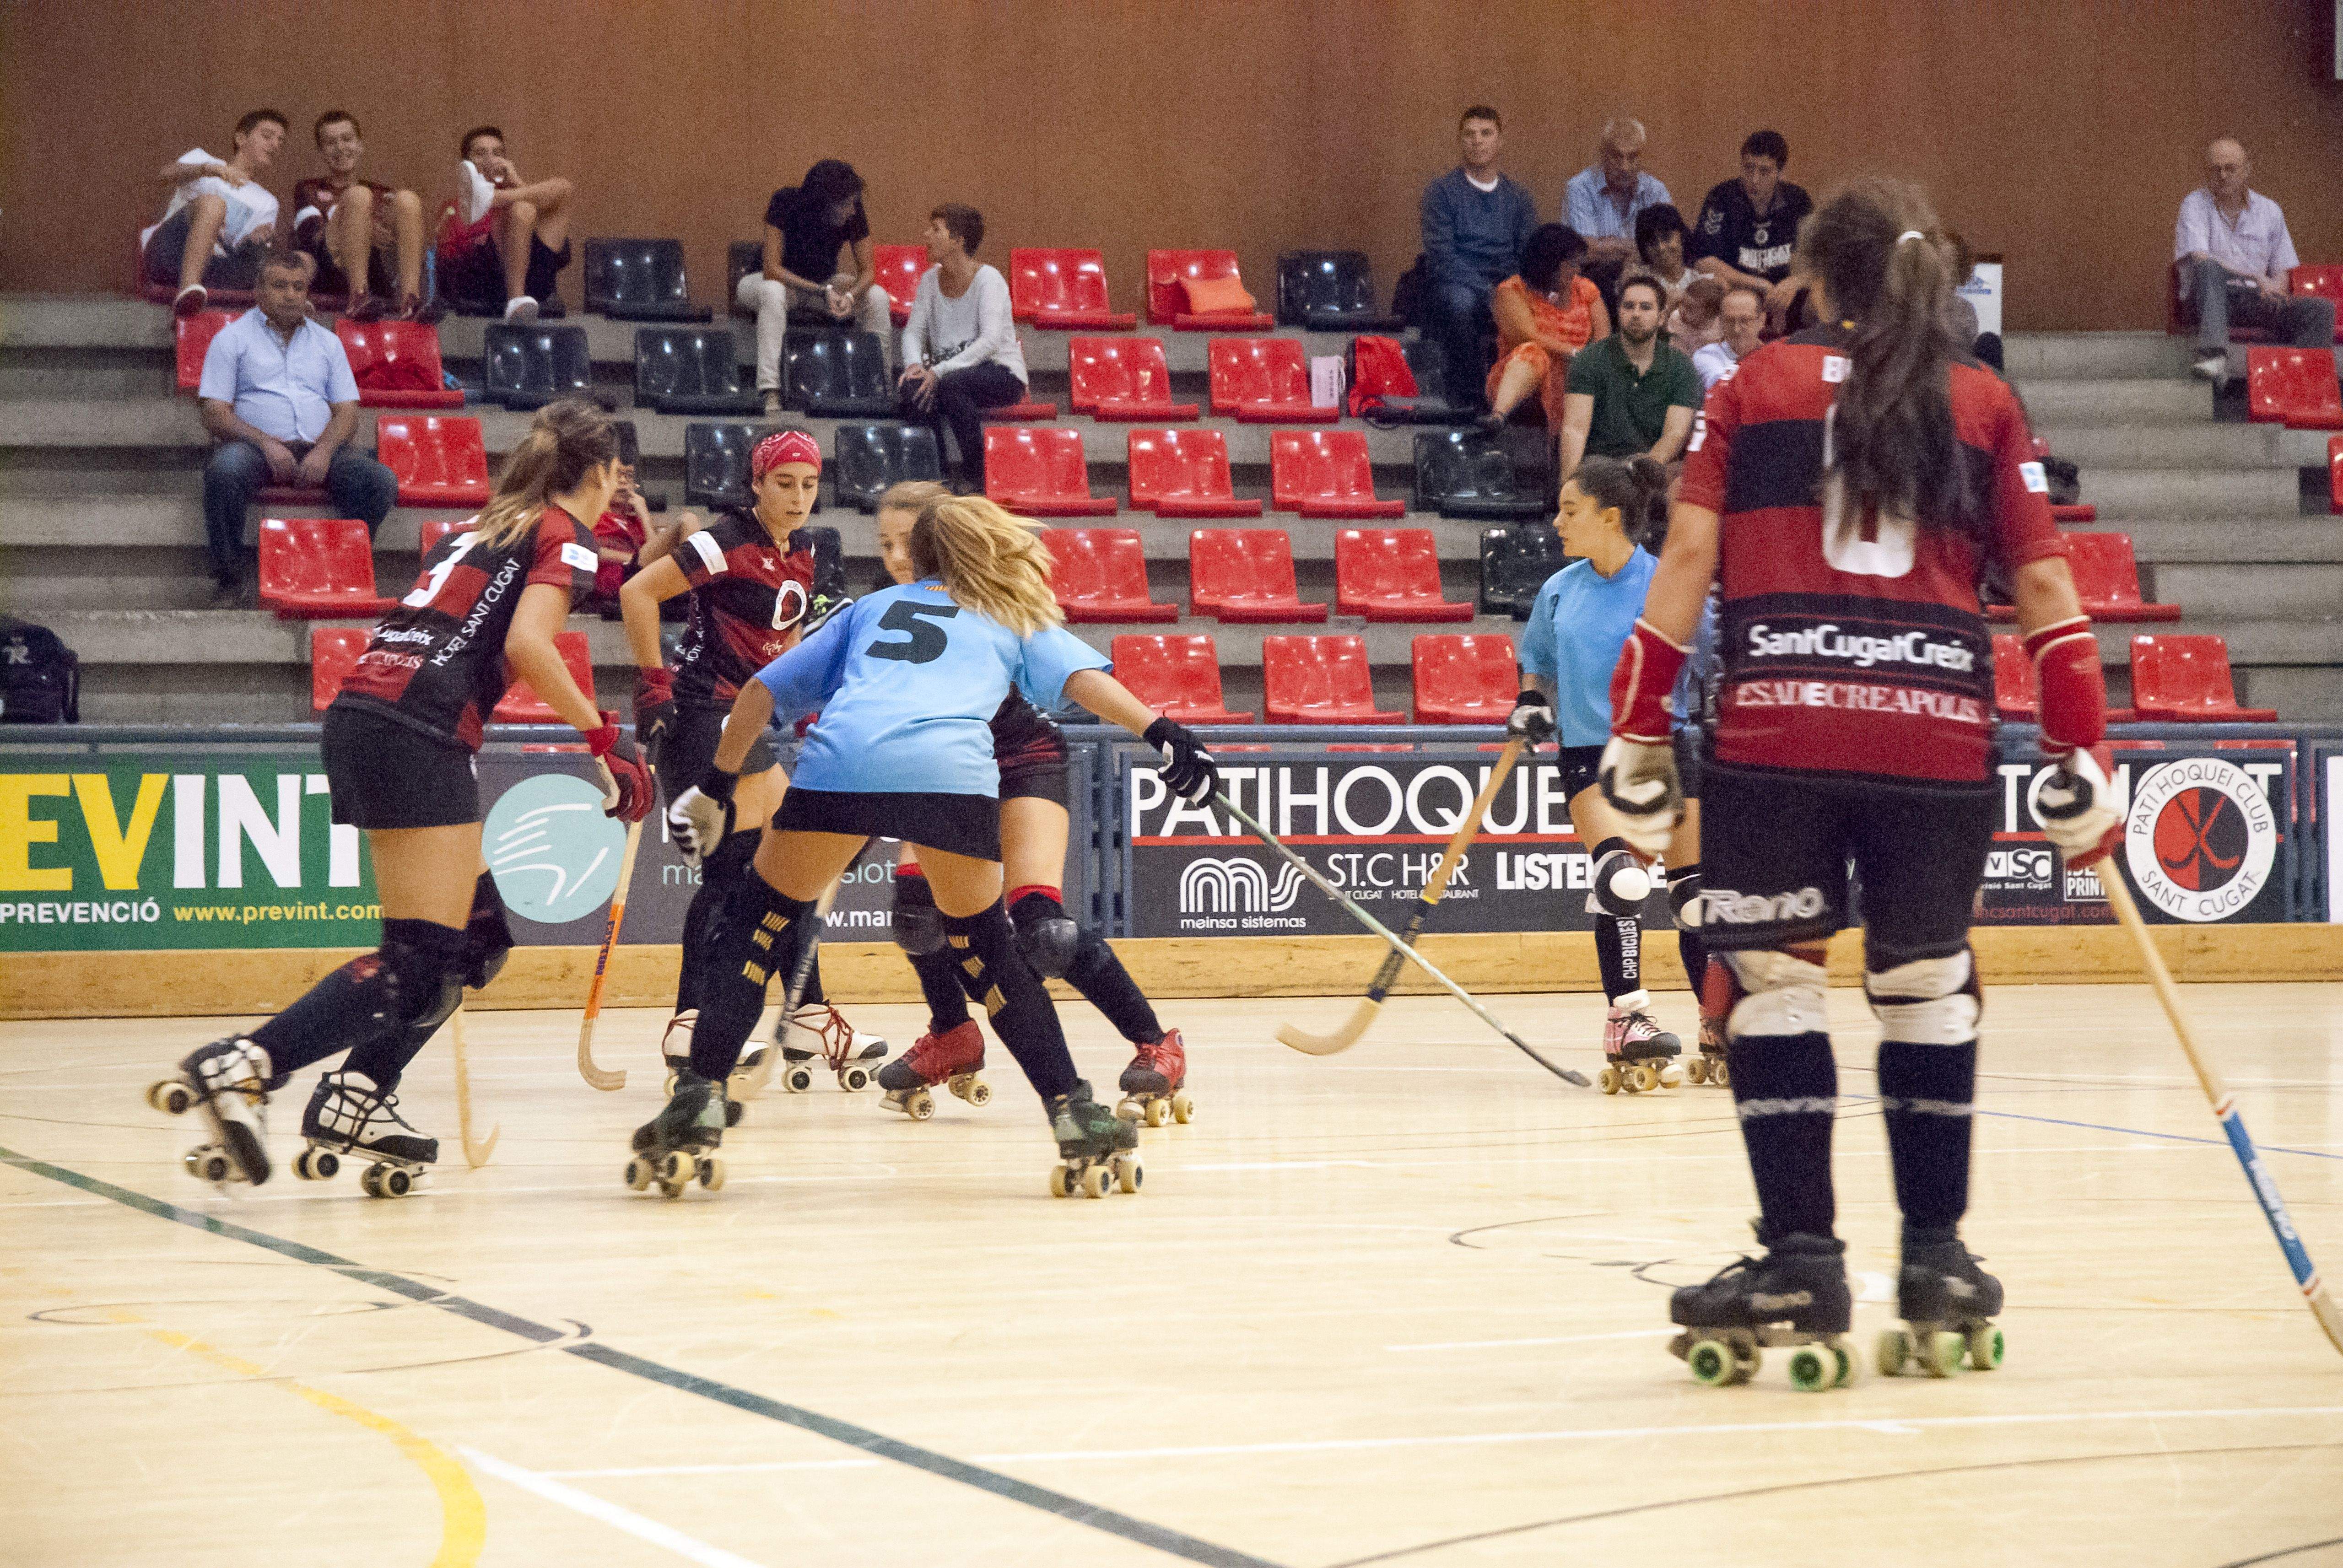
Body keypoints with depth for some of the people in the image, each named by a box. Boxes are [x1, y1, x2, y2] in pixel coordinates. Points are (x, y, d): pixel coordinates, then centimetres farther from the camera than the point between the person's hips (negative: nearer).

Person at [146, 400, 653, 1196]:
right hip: (418, 734, -9)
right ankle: (244, 1065, -23)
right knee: (421, 959, -9)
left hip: (357, 717, 9)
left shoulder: (482, 525, 26)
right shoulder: (565, 535, 3)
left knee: (480, 935, 15)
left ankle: (356, 1100, 6)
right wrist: (602, 735, -6)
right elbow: (527, 644, -14)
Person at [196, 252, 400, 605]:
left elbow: (347, 413, 13)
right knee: (224, 471, -38)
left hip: (318, 447, 3)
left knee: (382, 482, -24)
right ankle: (229, 580, -25)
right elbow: (215, 416, 1)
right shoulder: (233, 338, 11)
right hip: (256, 444, -3)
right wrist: (267, 443, -16)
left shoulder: (327, 342, 22)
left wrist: (324, 451, -10)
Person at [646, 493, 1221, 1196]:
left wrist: (716, 787, 39)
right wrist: (1162, 735, 2)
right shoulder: (1015, 621, 32)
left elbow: (762, 693, 33)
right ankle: (1075, 1114, 11)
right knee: (984, 947, 19)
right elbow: (1084, 678, 13)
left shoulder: (871, 608, 37)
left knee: (759, 923, 15)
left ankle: (696, 1103, 4)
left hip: (841, 761, 0)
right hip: (953, 770, 0)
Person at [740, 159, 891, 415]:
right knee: (773, 293, -40)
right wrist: (823, 292, -34)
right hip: (781, 281, -4)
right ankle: (771, 393, -44)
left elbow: (867, 272, -11)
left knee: (878, 297, -21)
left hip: (825, 285, 4)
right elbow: (772, 269, -28)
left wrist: (850, 295, -34)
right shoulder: (785, 204, -27)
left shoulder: (854, 215, -16)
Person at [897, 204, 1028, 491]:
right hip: (950, 372, 5)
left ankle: (975, 473, -21)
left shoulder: (988, 279, -12)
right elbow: (913, 331, 6)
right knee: (910, 390, -28)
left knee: (950, 384, -37)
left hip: (1002, 373, -5)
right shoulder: (931, 279, 7)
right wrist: (914, 364, -18)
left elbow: (990, 340, -23)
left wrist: (940, 371, -30)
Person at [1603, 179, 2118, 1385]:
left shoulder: (1759, 386, 11)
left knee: (1774, 978, 5)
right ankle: (1938, 1264, 16)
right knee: (1926, 986, 13)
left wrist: (1636, 730, 7)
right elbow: (2044, 584, 8)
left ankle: (1801, 1265, 0)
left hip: (1775, 730, -2)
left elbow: (1687, 560, 5)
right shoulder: (1985, 404, 14)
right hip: (1940, 735, 2)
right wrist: (2085, 756, 12)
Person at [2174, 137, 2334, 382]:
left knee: (2321, 309, -19)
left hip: (2258, 298, 4)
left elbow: (2281, 272, 16)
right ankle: (2215, 358, -52)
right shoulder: (2195, 204, 2)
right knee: (2208, 269, -37)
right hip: (2210, 298, -4)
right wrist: (2255, 278, -21)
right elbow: (2199, 260, -13)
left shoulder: (2269, 211, 15)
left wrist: (2274, 288, -10)